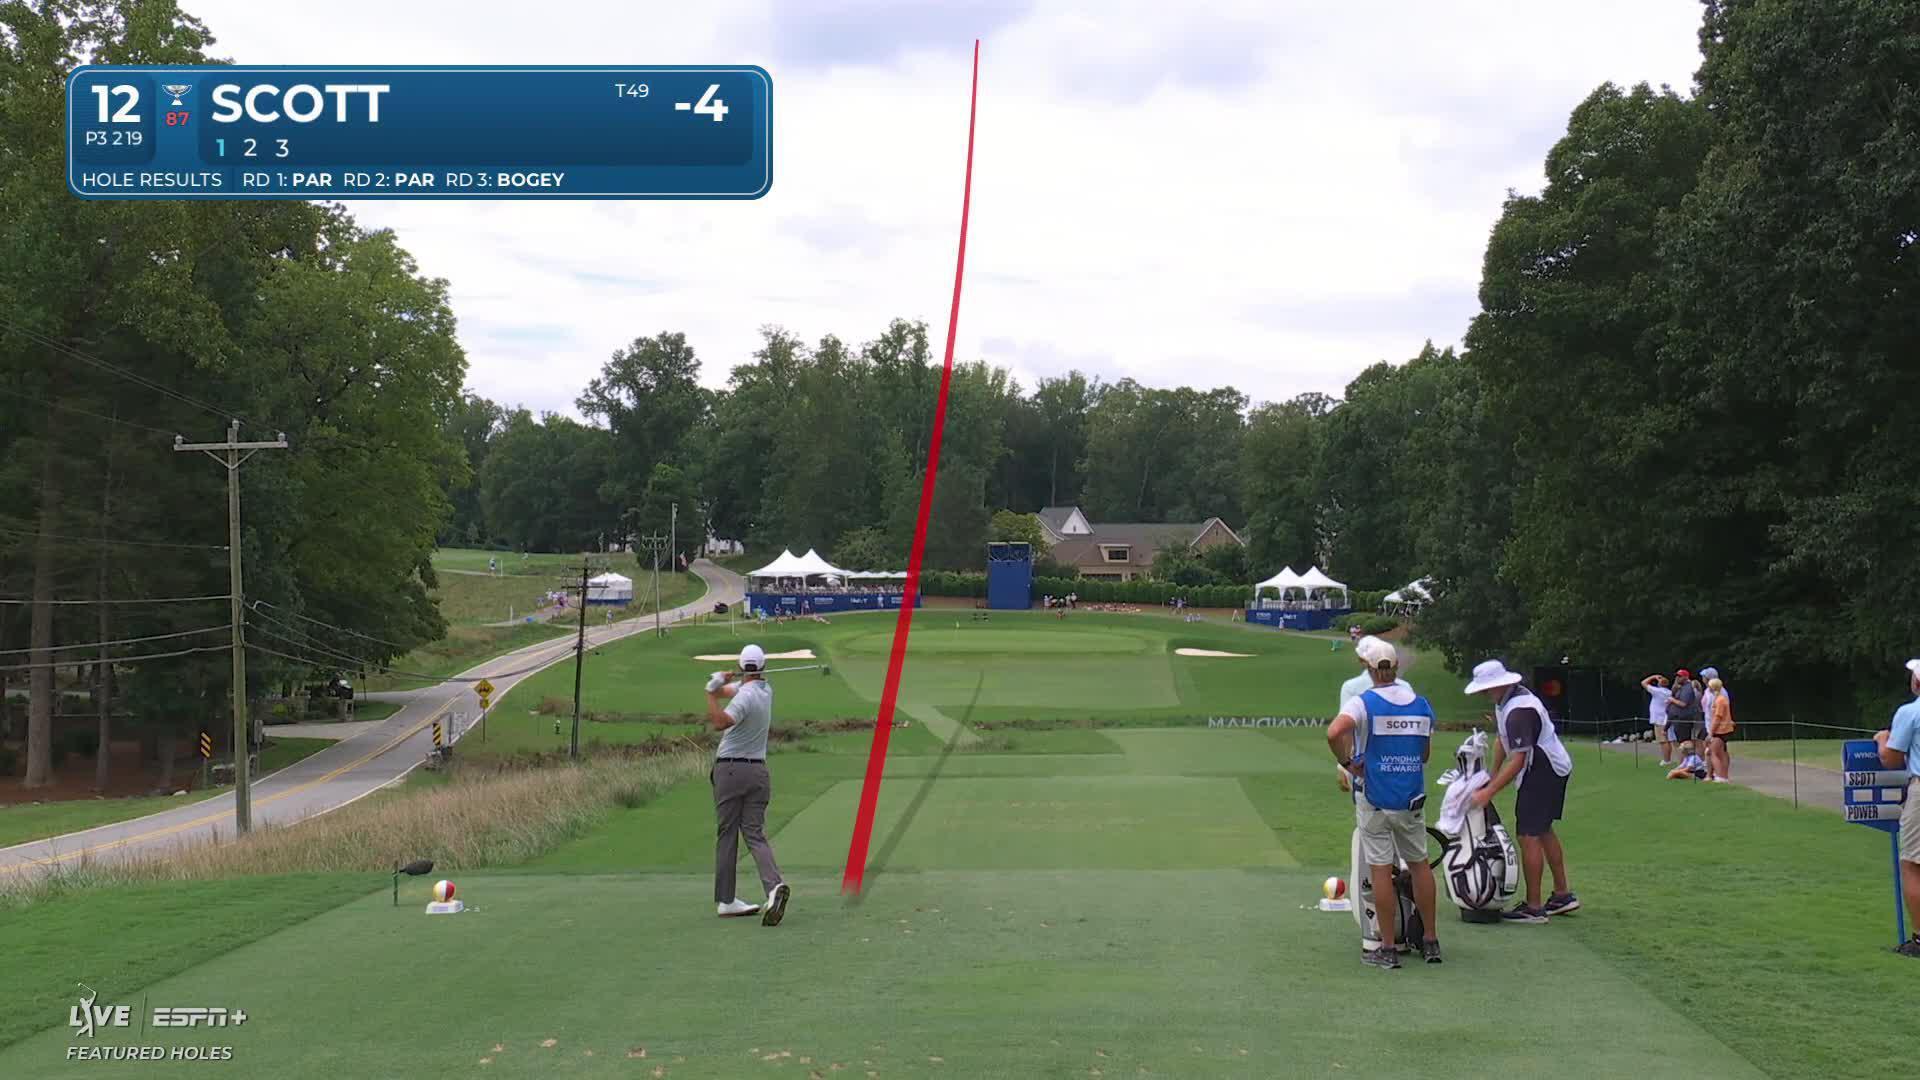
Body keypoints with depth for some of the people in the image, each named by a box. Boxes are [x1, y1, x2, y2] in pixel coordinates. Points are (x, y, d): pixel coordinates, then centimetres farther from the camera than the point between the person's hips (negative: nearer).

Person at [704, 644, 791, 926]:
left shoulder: (746, 696, -14)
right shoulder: (765, 689, 10)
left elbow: (720, 723, -27)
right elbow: (725, 690, 18)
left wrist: (712, 691, -20)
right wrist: (717, 686, -4)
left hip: (730, 769, -5)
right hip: (758, 771, 6)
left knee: (727, 834, 3)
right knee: (755, 833, 0)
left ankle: (725, 900, 7)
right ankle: (775, 885, -23)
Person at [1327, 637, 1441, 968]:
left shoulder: (1363, 702, -11)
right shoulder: (1421, 704, 4)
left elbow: (1334, 732, -28)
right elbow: (1426, 754, 13)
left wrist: (1346, 763, -14)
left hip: (1374, 800, -4)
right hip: (1413, 799, 4)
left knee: (1381, 870, 0)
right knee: (1419, 864, 16)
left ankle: (1388, 948, 4)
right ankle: (1430, 941, 22)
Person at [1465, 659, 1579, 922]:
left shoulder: (1519, 711, -27)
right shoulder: (1504, 702, 5)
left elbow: (1518, 759, -29)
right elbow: (1502, 741, 15)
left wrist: (1488, 792, -28)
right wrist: (1492, 777, 13)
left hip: (1543, 772, -11)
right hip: (1553, 769, 11)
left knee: (1529, 836, -8)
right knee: (1543, 831, 19)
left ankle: (1533, 907, -3)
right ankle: (1563, 895, 28)